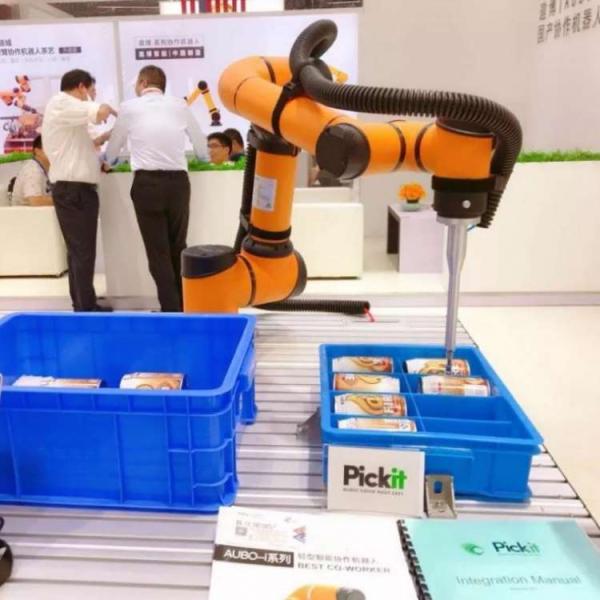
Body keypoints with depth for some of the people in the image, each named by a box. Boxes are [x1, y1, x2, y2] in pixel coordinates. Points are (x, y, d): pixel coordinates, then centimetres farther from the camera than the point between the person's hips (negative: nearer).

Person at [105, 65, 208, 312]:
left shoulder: (129, 107, 7)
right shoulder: (179, 105, 11)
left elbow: (112, 150, 21)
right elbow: (202, 146, 23)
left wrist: (109, 161, 45)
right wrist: (200, 157, 47)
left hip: (146, 183, -2)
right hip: (178, 182, 2)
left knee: (158, 252, 5)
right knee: (178, 248, 15)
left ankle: (171, 309, 4)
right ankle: (183, 306, 21)